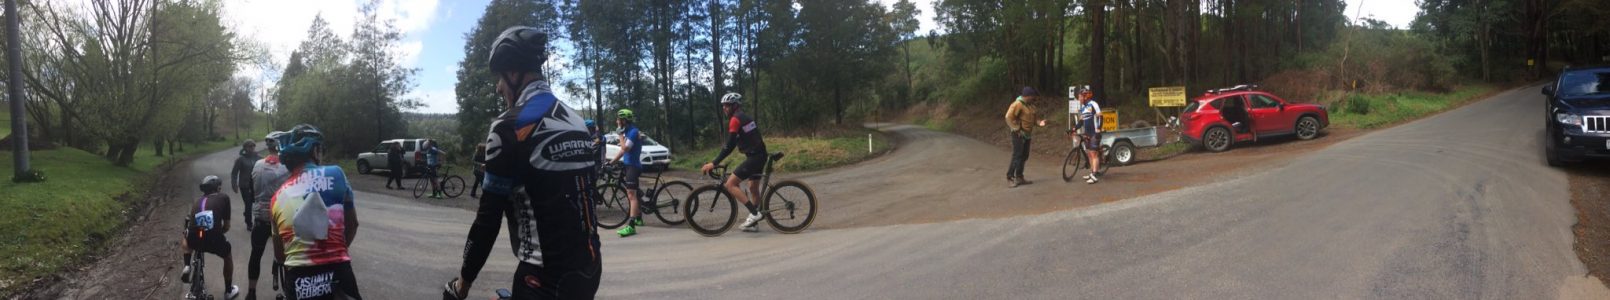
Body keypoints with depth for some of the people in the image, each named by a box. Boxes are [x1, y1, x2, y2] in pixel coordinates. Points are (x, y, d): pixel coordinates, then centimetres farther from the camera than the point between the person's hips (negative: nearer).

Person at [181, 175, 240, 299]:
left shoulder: (198, 201, 26)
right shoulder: (223, 197, 15)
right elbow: (227, 226, 17)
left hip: (194, 240, 3)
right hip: (214, 240, -3)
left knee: (185, 238, 42)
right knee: (227, 257, 31)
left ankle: (187, 267, 23)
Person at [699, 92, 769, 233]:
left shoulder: (735, 119, -11)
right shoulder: (745, 117, 19)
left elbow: (729, 146, -18)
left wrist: (713, 163, -18)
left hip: (753, 157, -10)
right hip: (760, 155, 10)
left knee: (730, 184, -10)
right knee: (753, 188, 17)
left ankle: (754, 213, -14)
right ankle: (753, 223, 22)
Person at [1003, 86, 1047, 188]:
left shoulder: (1030, 105, 11)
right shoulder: (1017, 104, -16)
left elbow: (1035, 115, 18)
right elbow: (1009, 117, -22)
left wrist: (1040, 121, -5)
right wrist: (1016, 129, -21)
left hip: (1027, 134, 9)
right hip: (1019, 135, -9)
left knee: (1024, 157, 12)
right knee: (1017, 156, -11)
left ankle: (1019, 177, 19)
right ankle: (1009, 178, -7)